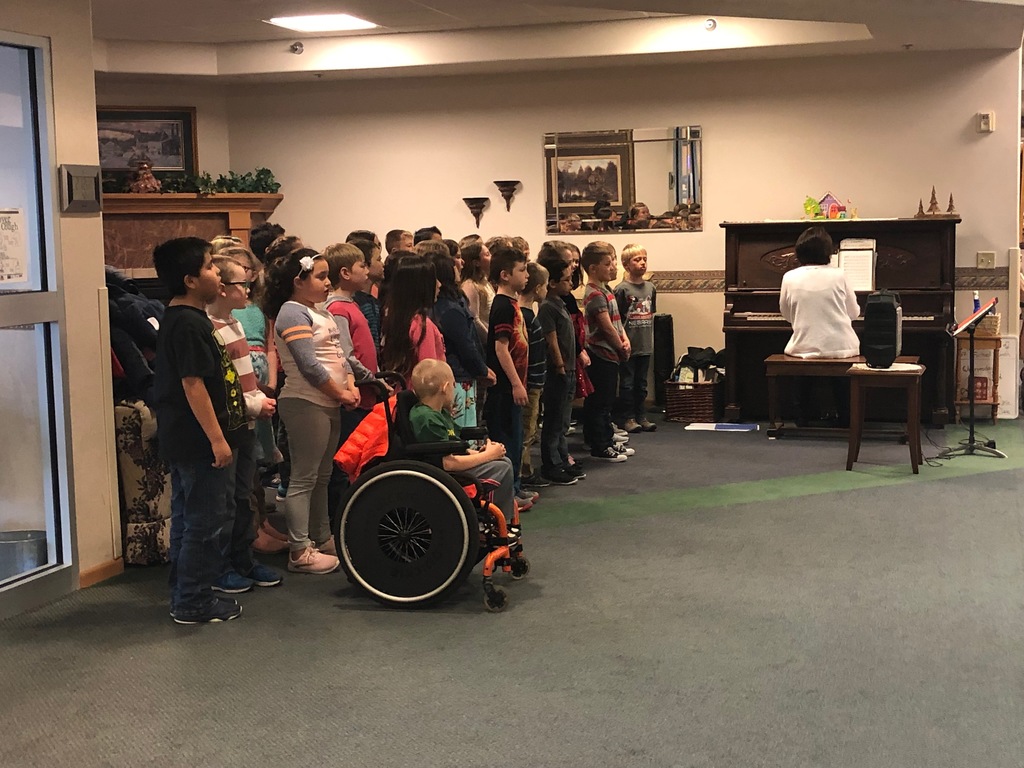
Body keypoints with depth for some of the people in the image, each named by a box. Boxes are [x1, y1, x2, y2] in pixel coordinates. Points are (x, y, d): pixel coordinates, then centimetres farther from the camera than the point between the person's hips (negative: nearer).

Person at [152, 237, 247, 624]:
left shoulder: (178, 319, 12)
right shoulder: (189, 324, -20)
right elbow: (193, 385, -24)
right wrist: (217, 438, -22)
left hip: (182, 440, 11)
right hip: (198, 440, -11)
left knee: (187, 518, 17)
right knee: (204, 522, -1)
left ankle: (184, 595, 27)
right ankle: (194, 603, 7)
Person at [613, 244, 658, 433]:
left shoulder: (650, 287, 7)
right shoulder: (622, 289, -10)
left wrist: (650, 337, 11)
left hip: (645, 345, 5)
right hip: (628, 345, -5)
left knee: (642, 383, 13)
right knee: (627, 383, 2)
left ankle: (641, 416, 20)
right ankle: (627, 418, 9)